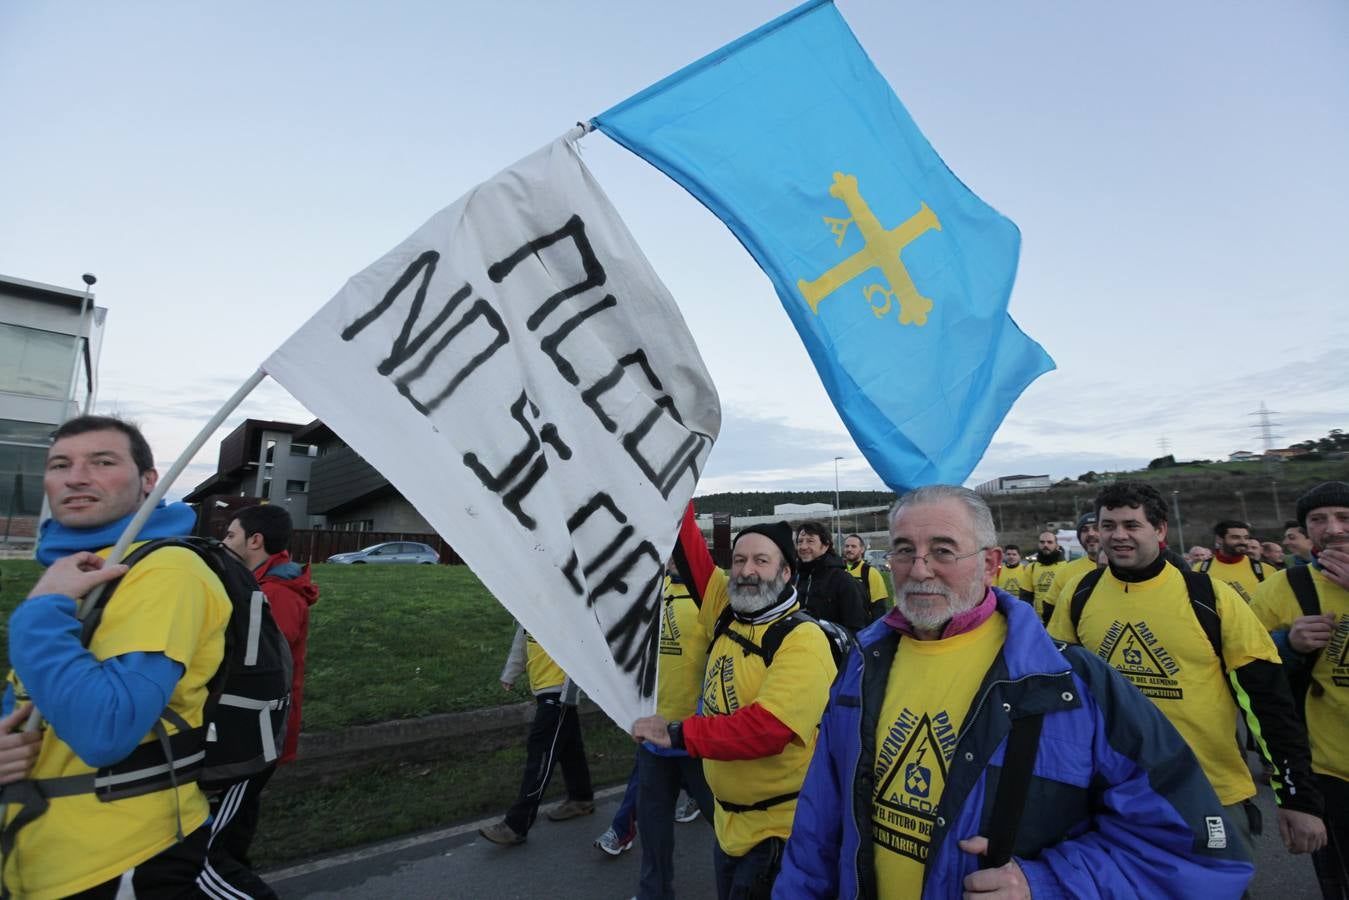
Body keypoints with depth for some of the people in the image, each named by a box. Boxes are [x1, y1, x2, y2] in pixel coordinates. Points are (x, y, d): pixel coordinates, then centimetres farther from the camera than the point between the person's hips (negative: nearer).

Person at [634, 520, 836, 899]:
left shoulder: (803, 641, -23)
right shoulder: (726, 612, -2)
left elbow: (766, 729, -32)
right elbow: (690, 552, -4)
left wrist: (677, 733, -29)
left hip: (778, 828, -7)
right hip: (729, 819, 7)